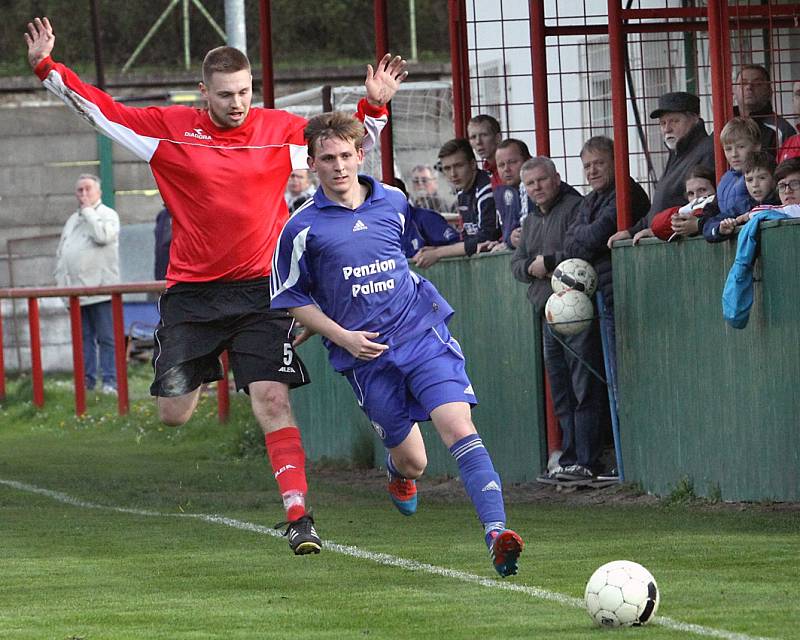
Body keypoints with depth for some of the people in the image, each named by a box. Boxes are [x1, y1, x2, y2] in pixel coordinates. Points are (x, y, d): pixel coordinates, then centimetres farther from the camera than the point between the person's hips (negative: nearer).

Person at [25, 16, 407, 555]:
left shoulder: (280, 130, -1)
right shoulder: (170, 129, -1)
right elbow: (99, 108, 4)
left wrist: (375, 105, -10)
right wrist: (48, 67, -3)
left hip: (259, 289, -1)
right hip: (190, 290, 1)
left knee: (272, 399, -15)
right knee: (173, 414, 4)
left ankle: (298, 513, -15)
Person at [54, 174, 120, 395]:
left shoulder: (108, 215, 1)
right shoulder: (72, 220, 21)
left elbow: (103, 235, -21)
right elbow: (61, 253, 23)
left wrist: (88, 211, -9)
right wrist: (61, 280, 12)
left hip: (100, 289, -7)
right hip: (76, 291, 7)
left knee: (106, 338, -6)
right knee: (83, 338, 7)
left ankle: (110, 382, -6)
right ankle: (86, 379, 10)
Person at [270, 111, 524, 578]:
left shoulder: (394, 203, 6)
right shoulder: (303, 228, -3)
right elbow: (293, 298, 4)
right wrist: (342, 336, -8)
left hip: (424, 335, 1)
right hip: (367, 355, -1)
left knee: (460, 430, -19)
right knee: (413, 462, 6)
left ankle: (497, 531, -28)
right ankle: (399, 470, 45)